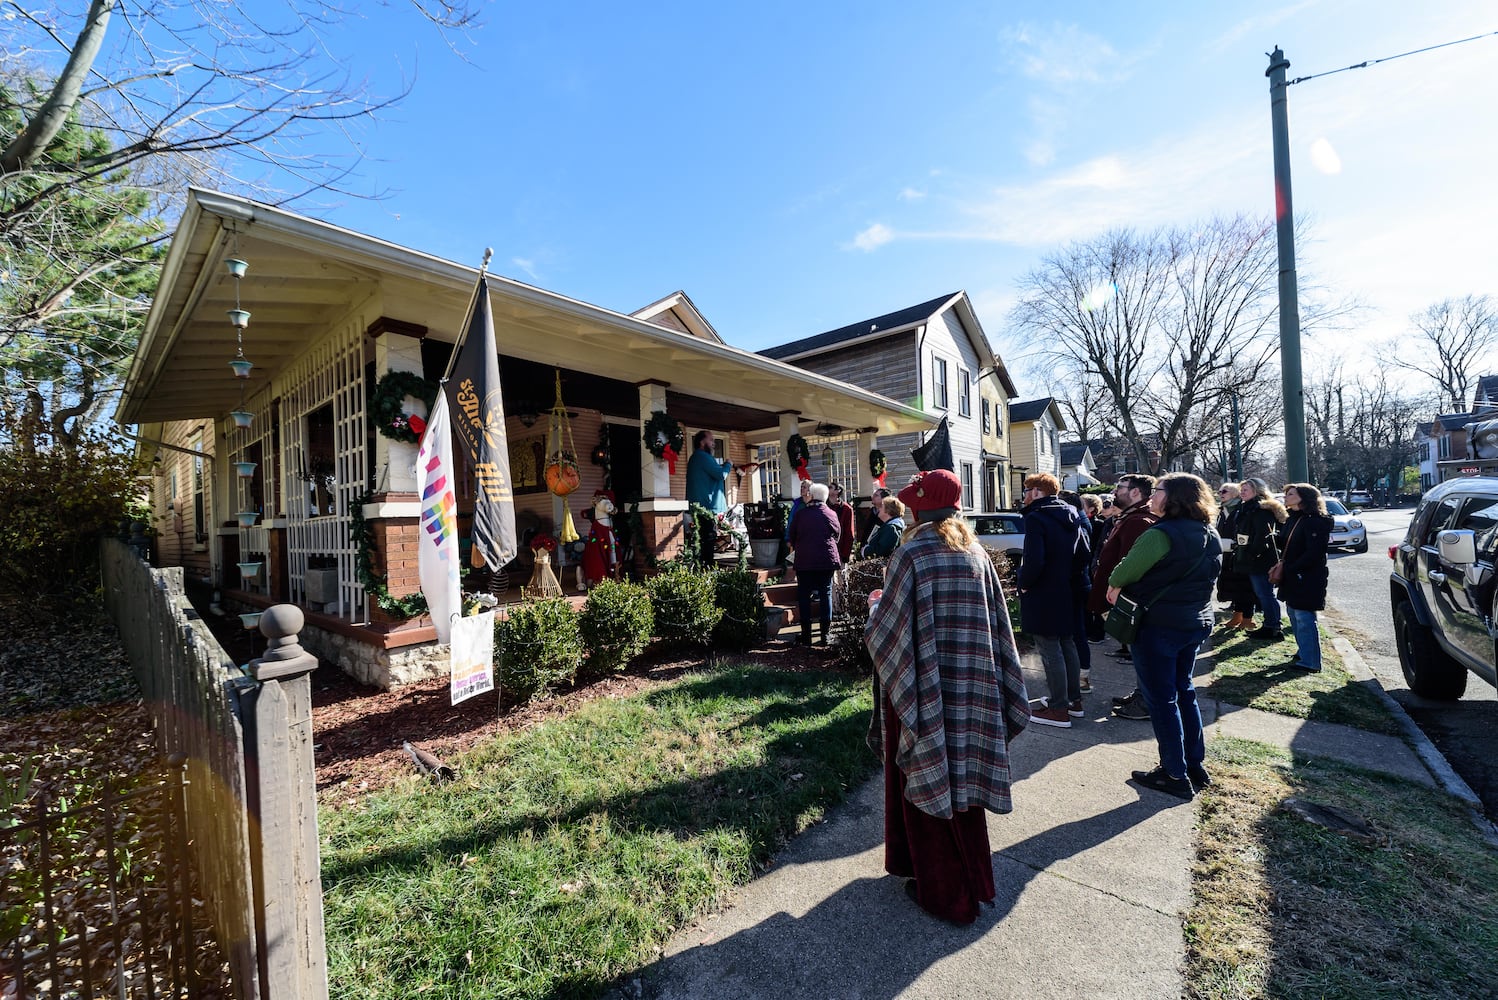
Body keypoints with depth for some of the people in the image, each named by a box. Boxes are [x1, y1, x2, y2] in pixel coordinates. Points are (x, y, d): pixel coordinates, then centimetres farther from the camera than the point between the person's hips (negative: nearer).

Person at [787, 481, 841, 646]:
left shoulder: (800, 513, -3)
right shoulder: (831, 514, 0)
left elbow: (792, 535, 6)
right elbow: (837, 535, 10)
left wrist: (795, 547, 26)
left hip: (804, 560, -1)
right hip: (827, 560, 1)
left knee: (804, 596, 7)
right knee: (826, 595, 8)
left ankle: (806, 636, 7)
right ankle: (825, 635, 8)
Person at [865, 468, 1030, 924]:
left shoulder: (911, 554, -18)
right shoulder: (977, 554, 0)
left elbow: (885, 630, -16)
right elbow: (998, 624, 5)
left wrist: (874, 614, 5)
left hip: (924, 688, -6)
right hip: (971, 690, 6)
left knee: (926, 780, 12)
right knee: (962, 776, 21)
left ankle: (940, 889, 28)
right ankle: (971, 879, 41)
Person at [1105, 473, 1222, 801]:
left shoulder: (1161, 534, -21)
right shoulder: (1211, 535, 7)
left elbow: (1124, 572, -22)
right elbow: (1205, 577, 19)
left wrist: (1114, 585, 0)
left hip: (1158, 625, -8)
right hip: (1195, 623, 9)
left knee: (1161, 699, 3)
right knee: (1183, 691, 20)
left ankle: (1175, 776, 13)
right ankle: (1196, 765, 30)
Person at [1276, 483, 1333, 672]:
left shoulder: (1315, 521, -15)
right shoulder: (1293, 519, 13)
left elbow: (1313, 553, -20)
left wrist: (1289, 569, -17)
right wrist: (1281, 565, 3)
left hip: (1307, 579, -9)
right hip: (1293, 578, 9)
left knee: (1304, 620, -4)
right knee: (1295, 616, 17)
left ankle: (1310, 662, 4)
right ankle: (1303, 653, 30)